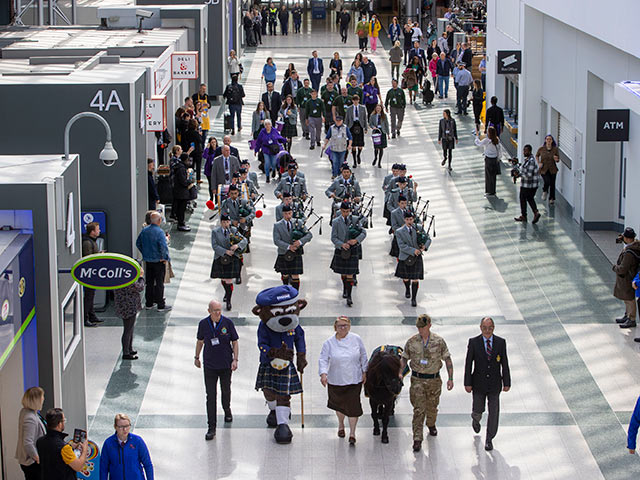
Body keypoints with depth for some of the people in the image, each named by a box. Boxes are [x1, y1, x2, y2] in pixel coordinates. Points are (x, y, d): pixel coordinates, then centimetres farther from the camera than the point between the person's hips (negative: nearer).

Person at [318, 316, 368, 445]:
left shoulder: (356, 339, -2)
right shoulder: (329, 342, -6)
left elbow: (363, 356, 8)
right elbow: (323, 359, -8)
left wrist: (364, 372, 8)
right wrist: (323, 373, -23)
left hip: (354, 380, -1)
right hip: (336, 380, 1)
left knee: (353, 405, -6)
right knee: (339, 404, 16)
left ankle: (352, 433, 4)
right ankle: (341, 424, 46)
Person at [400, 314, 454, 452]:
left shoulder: (439, 341, -5)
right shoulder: (412, 342, -4)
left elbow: (447, 359, 1)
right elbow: (404, 358, 7)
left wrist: (450, 378, -3)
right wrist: (400, 373, -8)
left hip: (434, 380, 1)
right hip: (417, 380, -1)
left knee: (432, 406, 16)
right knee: (419, 409, -8)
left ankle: (431, 425, 48)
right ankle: (417, 439, -7)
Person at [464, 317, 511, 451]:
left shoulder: (501, 342, -6)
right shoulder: (473, 342, -9)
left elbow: (505, 364, -1)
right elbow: (468, 364, -6)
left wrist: (507, 383, -1)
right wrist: (467, 383, -7)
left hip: (494, 384, 0)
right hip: (479, 384, 0)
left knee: (494, 412, 1)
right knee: (478, 409, 11)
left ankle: (489, 440, 15)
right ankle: (476, 419, 48)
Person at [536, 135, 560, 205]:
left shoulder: (555, 149, -5)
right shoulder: (541, 149, -6)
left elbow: (558, 160, 2)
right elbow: (537, 156, 13)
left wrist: (556, 159, -22)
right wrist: (539, 163, 0)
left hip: (552, 170, 1)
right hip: (544, 169, -1)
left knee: (552, 184, 5)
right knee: (547, 182, -19)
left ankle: (552, 199, 23)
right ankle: (545, 191, 15)